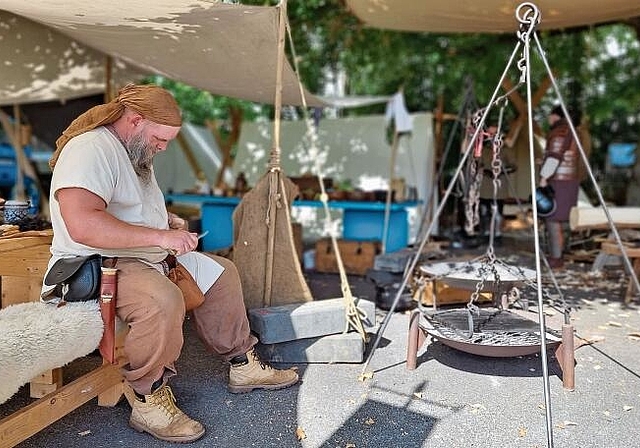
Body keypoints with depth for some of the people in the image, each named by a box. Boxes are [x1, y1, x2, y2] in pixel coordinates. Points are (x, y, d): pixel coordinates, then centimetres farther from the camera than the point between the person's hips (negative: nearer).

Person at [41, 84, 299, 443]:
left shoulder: (136, 152, 14)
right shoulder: (91, 149, -20)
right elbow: (82, 225, -35)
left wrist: (169, 220, 10)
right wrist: (160, 236, -30)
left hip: (149, 256, 11)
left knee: (221, 272, 9)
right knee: (162, 299, -38)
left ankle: (243, 365, 17)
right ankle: (148, 400, -16)